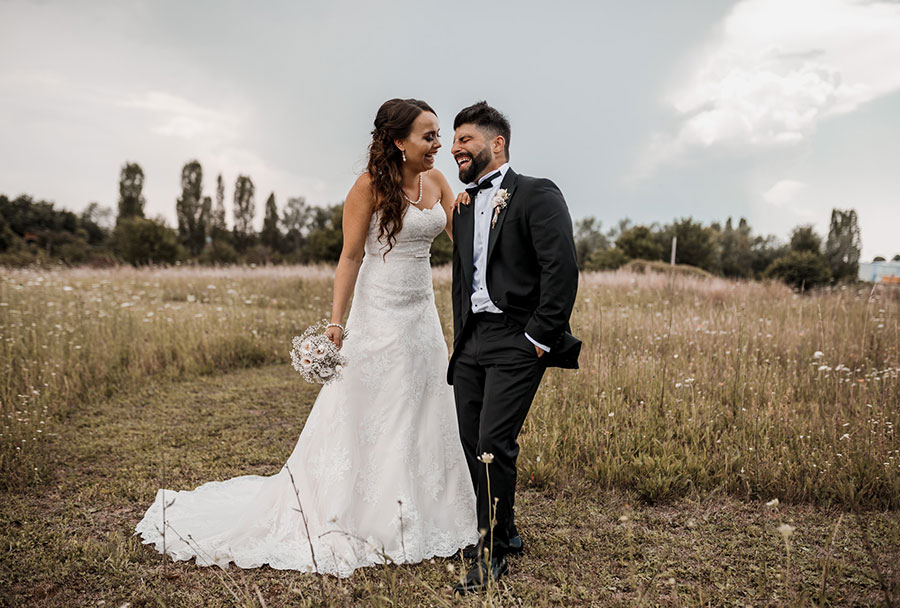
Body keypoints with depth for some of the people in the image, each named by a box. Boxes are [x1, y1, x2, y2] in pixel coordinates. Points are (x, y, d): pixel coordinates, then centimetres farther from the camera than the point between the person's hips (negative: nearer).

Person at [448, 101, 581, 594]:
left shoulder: (537, 195, -5)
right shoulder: (464, 207, 19)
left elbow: (562, 269, -14)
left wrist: (541, 337, -15)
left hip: (515, 342, -7)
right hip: (470, 343, 8)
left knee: (493, 445, -10)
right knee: (473, 446, 9)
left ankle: (492, 554, 6)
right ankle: (503, 533, 28)